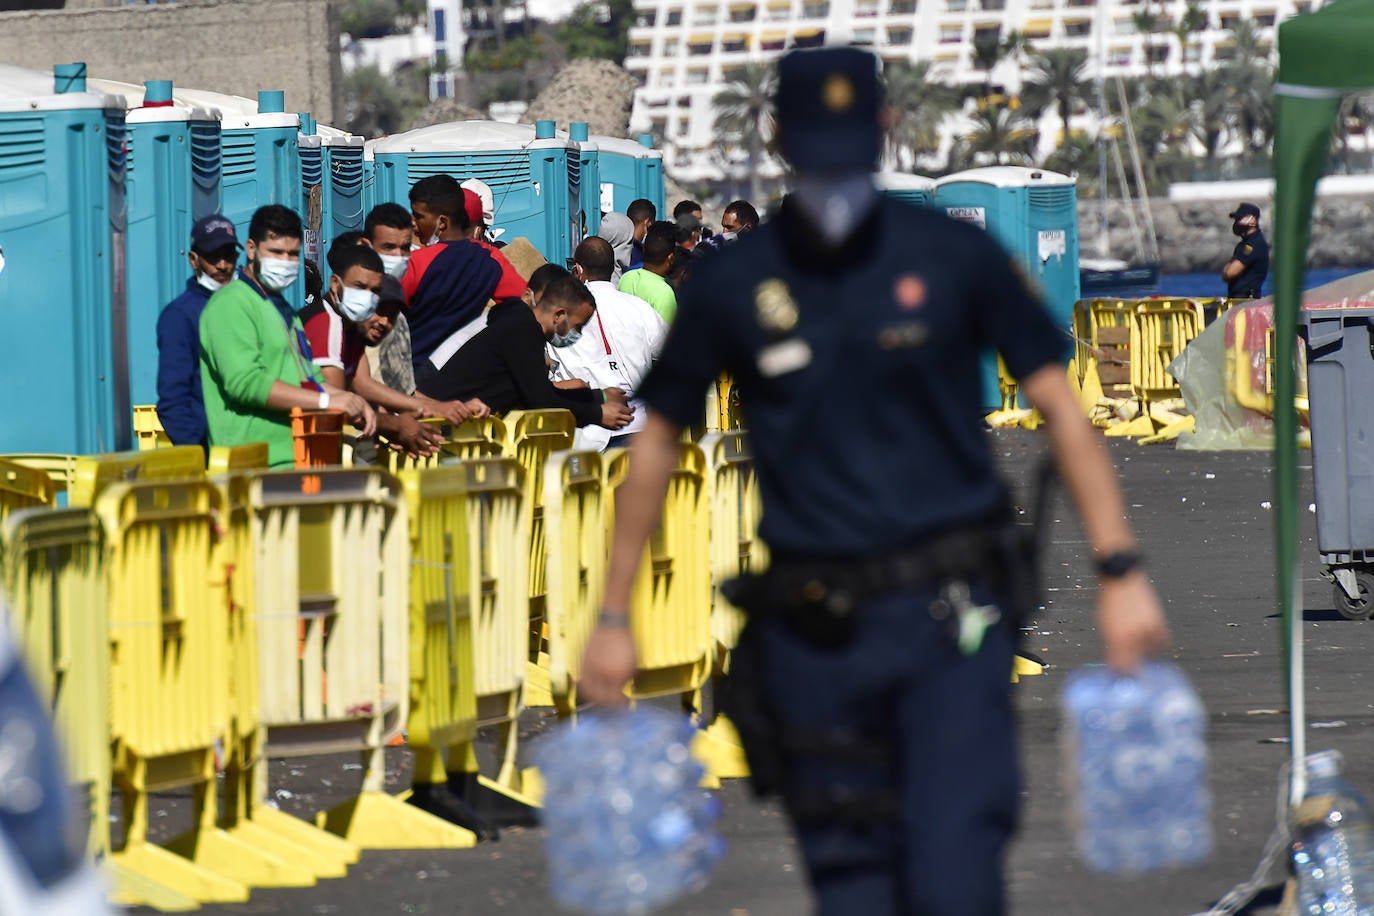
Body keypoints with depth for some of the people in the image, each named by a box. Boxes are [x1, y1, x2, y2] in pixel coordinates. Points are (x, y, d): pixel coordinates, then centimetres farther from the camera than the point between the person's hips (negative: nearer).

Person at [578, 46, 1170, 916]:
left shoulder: (955, 257, 0)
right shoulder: (733, 287, 3)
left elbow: (1061, 406, 3)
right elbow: (658, 443, 13)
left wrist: (1121, 568, -5)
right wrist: (615, 617, 13)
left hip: (948, 616, -2)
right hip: (814, 637, 2)